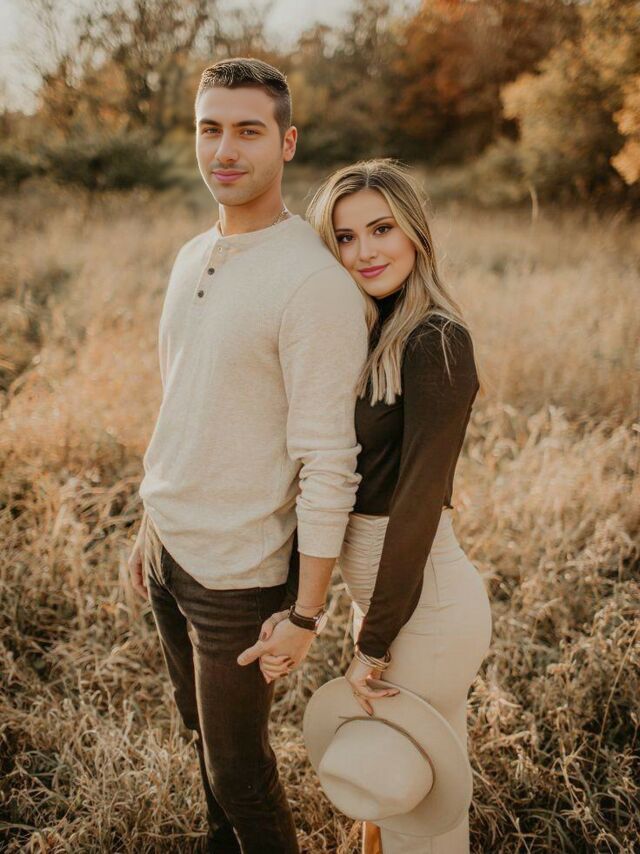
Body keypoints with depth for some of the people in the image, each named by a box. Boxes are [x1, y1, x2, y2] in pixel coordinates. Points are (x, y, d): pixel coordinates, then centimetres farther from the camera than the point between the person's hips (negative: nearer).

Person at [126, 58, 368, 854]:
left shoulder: (313, 283, -20)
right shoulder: (191, 258, 6)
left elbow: (328, 463, -20)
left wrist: (305, 615, -18)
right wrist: (150, 526, 18)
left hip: (237, 572, -7)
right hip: (168, 547, 8)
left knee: (238, 766, 9)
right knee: (203, 733, 23)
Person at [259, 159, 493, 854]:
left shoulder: (436, 341, -18)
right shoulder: (363, 335, 7)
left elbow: (419, 499, -21)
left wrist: (374, 644, -17)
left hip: (425, 597, -8)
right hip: (379, 586, 8)